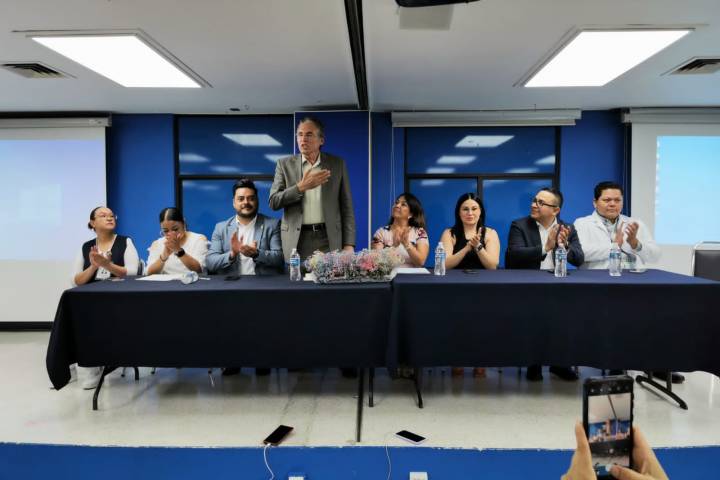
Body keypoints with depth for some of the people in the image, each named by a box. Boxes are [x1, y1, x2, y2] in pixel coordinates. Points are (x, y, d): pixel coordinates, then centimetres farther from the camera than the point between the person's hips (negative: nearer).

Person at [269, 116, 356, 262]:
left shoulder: (337, 164, 6)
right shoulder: (285, 164, 6)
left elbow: (346, 207, 4)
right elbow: (273, 202, -2)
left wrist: (349, 244, -3)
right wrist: (301, 187, -15)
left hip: (329, 239, 0)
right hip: (297, 240, 0)